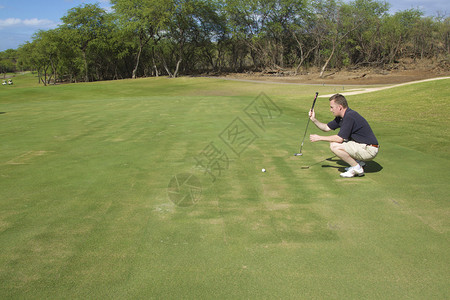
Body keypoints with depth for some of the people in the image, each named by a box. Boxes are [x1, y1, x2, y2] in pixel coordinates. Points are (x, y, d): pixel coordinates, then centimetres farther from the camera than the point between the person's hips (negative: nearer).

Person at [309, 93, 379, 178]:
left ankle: (357, 168, -7)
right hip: (363, 145, 10)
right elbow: (327, 128, 18)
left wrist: (319, 138, -11)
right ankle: (359, 162, 15)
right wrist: (314, 119, 5)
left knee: (335, 146, -20)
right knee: (334, 142, 16)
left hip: (369, 150, -10)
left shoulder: (349, 116, -22)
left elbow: (340, 138, -21)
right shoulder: (341, 117, 8)